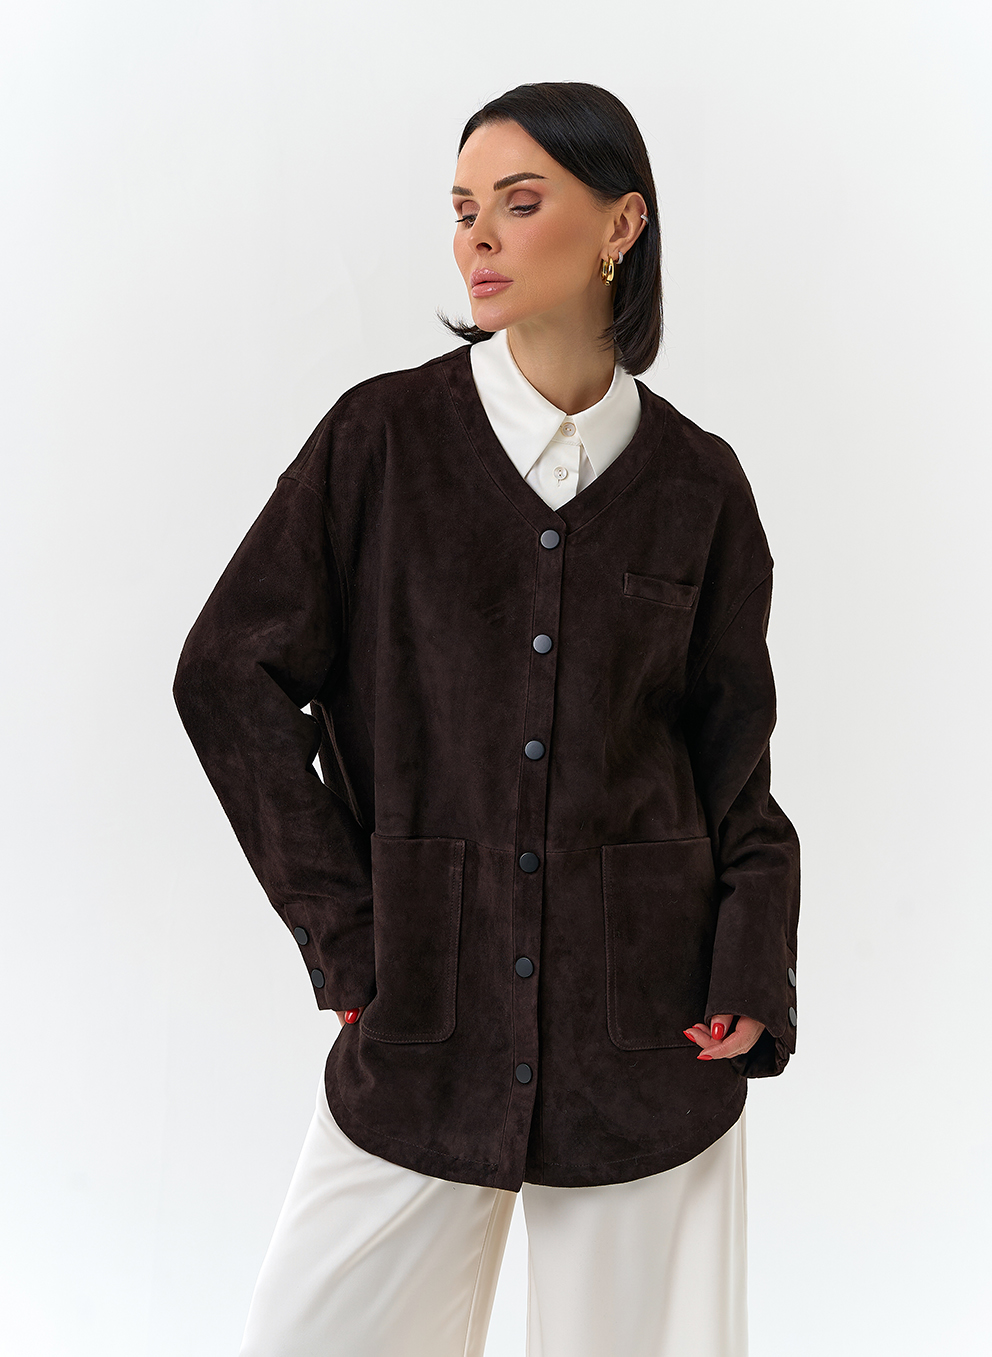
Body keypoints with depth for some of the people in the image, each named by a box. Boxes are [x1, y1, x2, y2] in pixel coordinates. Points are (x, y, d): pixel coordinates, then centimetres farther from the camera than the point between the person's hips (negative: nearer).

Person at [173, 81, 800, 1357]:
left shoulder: (695, 481, 2)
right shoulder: (384, 435, -2)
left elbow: (733, 753, 8)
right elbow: (230, 676, -1)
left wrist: (753, 978, -4)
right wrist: (341, 931, -5)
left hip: (649, 1029, 1)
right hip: (425, 1018, 0)